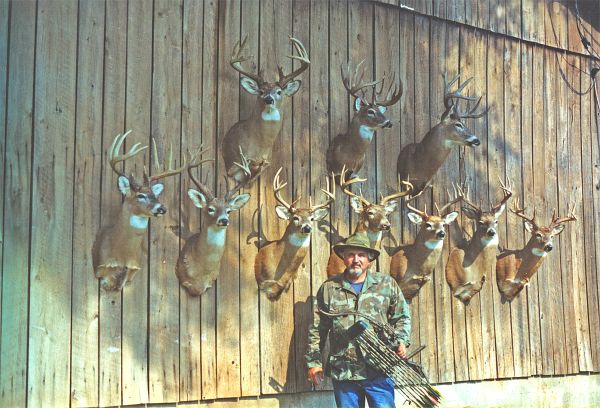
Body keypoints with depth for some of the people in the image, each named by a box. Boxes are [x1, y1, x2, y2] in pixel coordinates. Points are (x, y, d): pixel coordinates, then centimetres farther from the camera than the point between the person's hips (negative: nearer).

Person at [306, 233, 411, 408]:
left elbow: (402, 317, 13)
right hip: (343, 372, 1)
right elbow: (316, 329, 10)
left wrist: (401, 340, -4)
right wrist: (314, 361, 8)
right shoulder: (328, 288, 7)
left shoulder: (387, 284, 7)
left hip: (379, 371, -1)